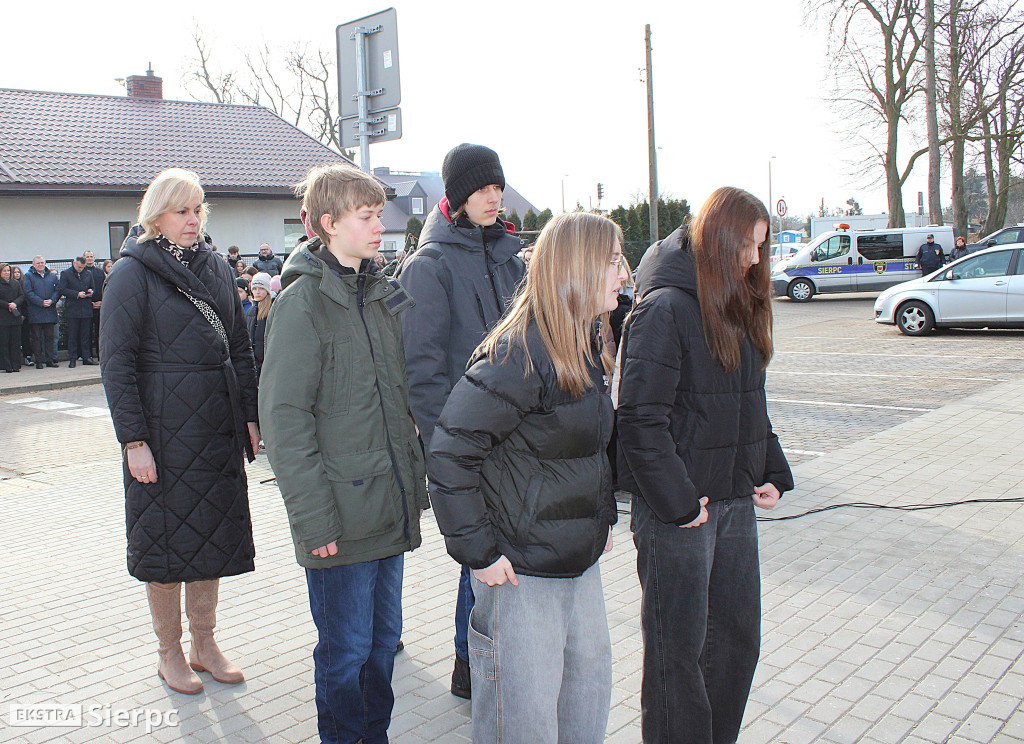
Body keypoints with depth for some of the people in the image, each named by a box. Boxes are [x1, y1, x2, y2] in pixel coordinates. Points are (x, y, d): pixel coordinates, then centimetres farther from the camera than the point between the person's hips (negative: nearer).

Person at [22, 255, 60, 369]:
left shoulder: (52, 276, 14)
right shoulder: (28, 276, 4)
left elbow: (57, 290, 6)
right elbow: (28, 292, -7)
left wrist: (51, 300, -12)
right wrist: (41, 302, -16)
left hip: (50, 311, 3)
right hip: (35, 312, -3)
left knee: (49, 336, 5)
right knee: (37, 337, 0)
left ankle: (50, 359, 9)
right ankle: (39, 361, 3)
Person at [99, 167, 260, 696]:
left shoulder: (218, 269, 10)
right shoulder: (133, 273, -6)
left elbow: (240, 349, 14)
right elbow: (116, 361, -10)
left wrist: (249, 415, 8)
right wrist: (133, 439, -14)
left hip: (220, 429, 5)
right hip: (164, 431, -5)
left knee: (213, 536, 12)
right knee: (167, 540, 6)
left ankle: (204, 643, 27)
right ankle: (169, 654, 23)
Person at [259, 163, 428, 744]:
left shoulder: (381, 294, 10)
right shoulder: (303, 302, -12)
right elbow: (284, 417, -16)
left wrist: (418, 478, 13)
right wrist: (313, 519, -18)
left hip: (392, 507, 7)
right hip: (342, 516, -7)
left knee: (384, 637, 19)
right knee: (346, 649, 7)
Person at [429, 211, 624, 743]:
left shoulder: (585, 347, 7)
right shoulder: (518, 356, -22)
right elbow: (448, 452, -23)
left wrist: (604, 516, 14)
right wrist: (477, 552, -21)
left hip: (581, 560, 9)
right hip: (520, 571, -8)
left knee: (589, 699, 21)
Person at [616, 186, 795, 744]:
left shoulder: (741, 309, 11)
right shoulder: (664, 308, -15)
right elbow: (640, 418, -19)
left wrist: (773, 473, 9)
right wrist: (676, 499, -19)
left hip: (735, 503, 8)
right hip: (677, 510, -8)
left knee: (738, 637, 17)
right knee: (678, 650, 6)